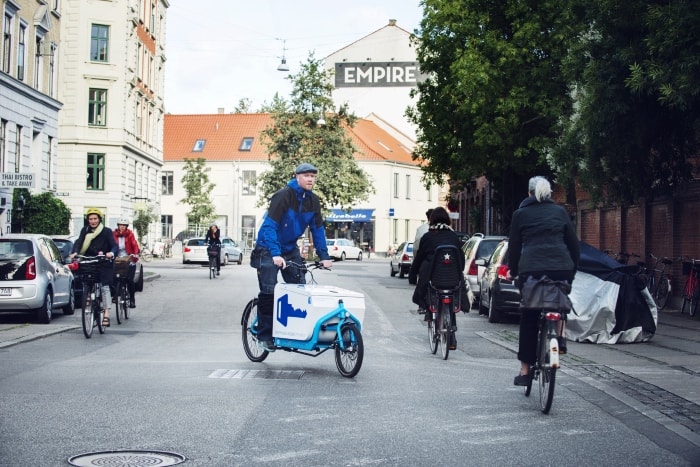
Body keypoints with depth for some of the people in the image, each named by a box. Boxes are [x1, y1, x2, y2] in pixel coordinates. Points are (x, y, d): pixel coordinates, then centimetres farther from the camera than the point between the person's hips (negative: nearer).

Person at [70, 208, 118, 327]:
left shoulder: (107, 231, -1)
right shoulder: (85, 230, 8)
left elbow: (114, 245, -11)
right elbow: (79, 242, -6)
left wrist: (112, 253, -34)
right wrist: (75, 252, -26)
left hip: (104, 263, -3)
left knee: (104, 287, -11)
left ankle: (106, 315, -14)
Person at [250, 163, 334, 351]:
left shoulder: (313, 201, -3)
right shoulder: (283, 196, -23)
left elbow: (317, 229, 3)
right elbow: (269, 226, -29)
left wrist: (324, 256, -6)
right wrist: (276, 254, -39)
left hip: (290, 248, 6)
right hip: (269, 249, -6)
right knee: (268, 291, -9)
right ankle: (264, 336, 0)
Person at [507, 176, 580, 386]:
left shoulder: (521, 214, 11)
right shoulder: (560, 212, 15)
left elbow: (514, 246, 11)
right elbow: (574, 244, 13)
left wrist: (513, 271, 22)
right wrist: (572, 271, 22)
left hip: (531, 270, -1)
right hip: (562, 268, 1)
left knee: (528, 319, 6)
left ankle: (525, 371, 6)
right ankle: (559, 336, 4)